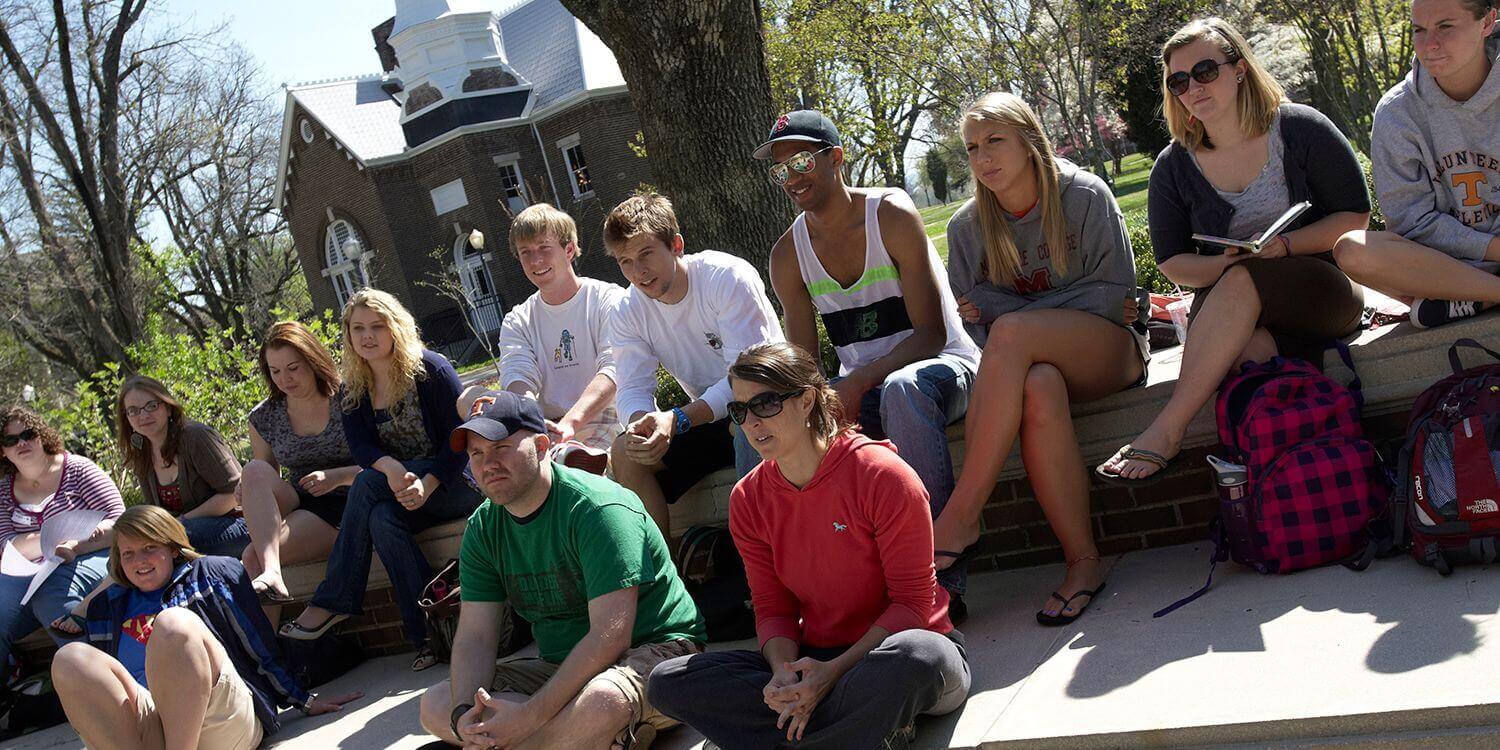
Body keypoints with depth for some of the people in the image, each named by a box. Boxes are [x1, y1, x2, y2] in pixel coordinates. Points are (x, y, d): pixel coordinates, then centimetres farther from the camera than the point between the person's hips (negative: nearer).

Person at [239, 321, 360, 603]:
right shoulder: (264, 417, 10)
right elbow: (264, 481, 19)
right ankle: (271, 573, -40)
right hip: (295, 503, 5)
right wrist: (246, 493, -5)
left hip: (341, 506, -5)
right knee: (254, 470, -28)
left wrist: (338, 476, -19)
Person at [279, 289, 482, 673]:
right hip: (400, 484, 5)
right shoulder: (354, 389, 8)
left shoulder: (430, 368, -7)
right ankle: (428, 634, -28)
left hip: (457, 481, -5)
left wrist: (426, 484, -27)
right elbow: (360, 447, -4)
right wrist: (391, 467, -29)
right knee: (382, 520, -31)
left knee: (368, 483, -29)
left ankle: (333, 601, -22)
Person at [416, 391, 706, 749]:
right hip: (560, 667, 8)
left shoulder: (598, 507, -20)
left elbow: (610, 637, -26)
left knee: (600, 702, -42)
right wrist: (464, 714, -21)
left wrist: (528, 716, -31)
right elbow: (475, 636, 0)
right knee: (435, 706, -8)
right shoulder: (483, 528, 4)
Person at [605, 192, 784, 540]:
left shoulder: (729, 277, -19)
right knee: (625, 453, -14)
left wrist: (679, 419, -37)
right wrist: (640, 421, -33)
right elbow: (633, 389, -6)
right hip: (706, 420, 6)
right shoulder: (629, 313, -1)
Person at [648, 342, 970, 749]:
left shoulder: (883, 476, -14)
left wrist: (833, 672, -24)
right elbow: (773, 608, 4)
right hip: (814, 661, 6)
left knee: (919, 655, -43)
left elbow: (912, 601, -13)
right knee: (666, 681, -15)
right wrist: (783, 670, -19)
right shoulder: (747, 499, 2)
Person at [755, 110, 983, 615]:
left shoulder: (891, 216, -11)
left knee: (902, 389, -41)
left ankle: (943, 573, -38)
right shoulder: (788, 254, 4)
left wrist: (859, 382, -29)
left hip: (942, 365, -5)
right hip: (860, 388, 5)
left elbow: (932, 333, -15)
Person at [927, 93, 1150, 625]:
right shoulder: (967, 227, 7)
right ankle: (1082, 561, -28)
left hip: (1110, 350, -2)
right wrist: (1082, 304, -10)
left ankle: (962, 515, -35)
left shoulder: (1085, 197, -2)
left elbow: (1116, 293, -6)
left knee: (1010, 331, -35)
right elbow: (976, 316, 5)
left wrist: (1009, 315, -11)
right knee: (1038, 390, -37)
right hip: (1027, 361, 2)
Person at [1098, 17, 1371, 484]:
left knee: (1242, 283, -36)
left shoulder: (1301, 129, 0)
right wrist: (1224, 265, -13)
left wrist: (1285, 245, -17)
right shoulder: (1173, 167, 7)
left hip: (1323, 293, -2)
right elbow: (1172, 262, 10)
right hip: (1234, 311, 3)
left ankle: (1165, 431, -40)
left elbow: (1355, 217, 1)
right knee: (1251, 350, -36)